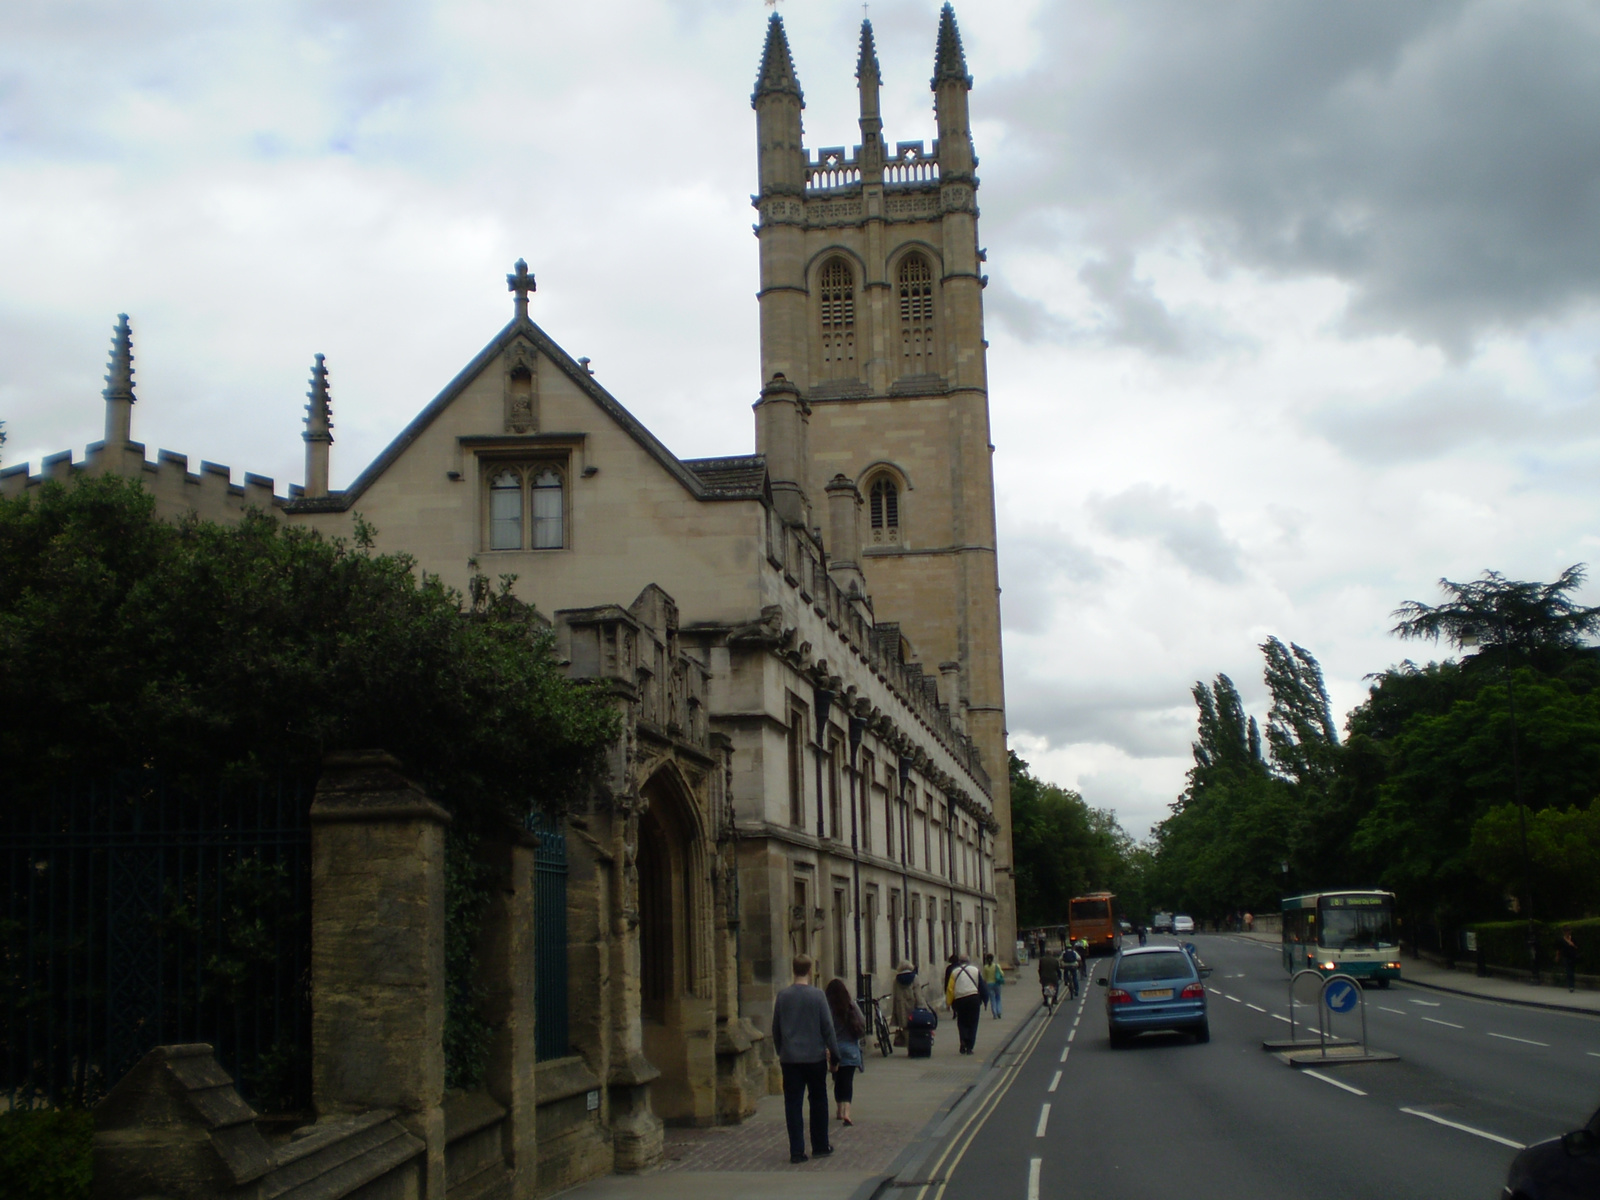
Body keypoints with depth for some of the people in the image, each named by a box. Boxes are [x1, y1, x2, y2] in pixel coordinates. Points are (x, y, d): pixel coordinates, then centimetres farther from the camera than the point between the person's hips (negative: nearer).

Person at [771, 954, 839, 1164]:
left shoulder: (782, 996, 0)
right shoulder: (817, 995, -9)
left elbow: (776, 1028, 8)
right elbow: (827, 1026, -7)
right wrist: (834, 1053, 2)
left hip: (789, 1058, 2)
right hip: (815, 1057, -2)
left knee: (793, 1104, 3)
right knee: (818, 1102, 13)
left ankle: (796, 1151, -1)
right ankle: (820, 1146, 19)